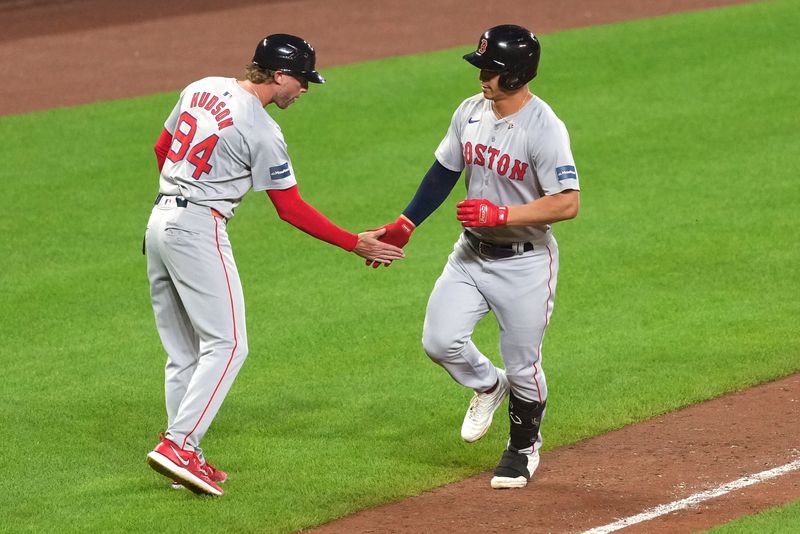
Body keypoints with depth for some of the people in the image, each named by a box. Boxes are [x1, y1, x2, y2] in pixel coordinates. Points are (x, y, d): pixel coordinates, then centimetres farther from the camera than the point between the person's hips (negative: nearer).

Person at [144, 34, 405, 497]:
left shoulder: (201, 89, 8)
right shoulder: (262, 131, -14)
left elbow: (162, 148, 20)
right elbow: (291, 209, -10)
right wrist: (356, 244, -4)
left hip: (160, 220, 9)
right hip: (199, 230, -9)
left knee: (184, 351, 13)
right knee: (226, 345, -6)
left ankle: (184, 457, 14)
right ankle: (179, 445, -16)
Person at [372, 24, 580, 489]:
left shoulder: (544, 130, -23)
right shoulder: (470, 112, -1)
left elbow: (568, 203, -26)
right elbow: (444, 172, 12)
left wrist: (500, 214, -30)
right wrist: (405, 225, 10)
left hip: (525, 263, -6)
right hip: (472, 253, 6)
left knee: (523, 366, 5)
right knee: (440, 341, -4)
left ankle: (524, 449, 30)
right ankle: (488, 386, 28)